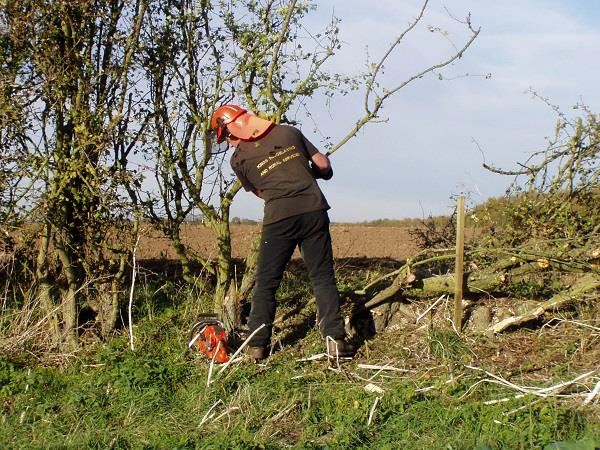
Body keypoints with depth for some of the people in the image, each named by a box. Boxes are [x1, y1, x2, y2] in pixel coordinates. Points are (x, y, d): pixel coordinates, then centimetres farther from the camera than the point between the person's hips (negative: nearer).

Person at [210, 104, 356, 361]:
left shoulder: (239, 158, 6)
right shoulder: (289, 132, 10)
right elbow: (323, 165, 13)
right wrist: (311, 172, 35)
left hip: (280, 218, -2)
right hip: (314, 211, 2)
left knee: (266, 283, 10)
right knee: (323, 278, 9)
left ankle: (257, 346, 8)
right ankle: (335, 340, 3)